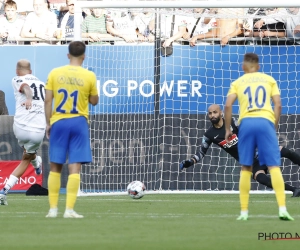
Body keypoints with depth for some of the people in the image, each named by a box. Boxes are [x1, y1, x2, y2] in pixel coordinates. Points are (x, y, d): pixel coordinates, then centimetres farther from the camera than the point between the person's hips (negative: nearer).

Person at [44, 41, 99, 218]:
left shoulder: (55, 73, 0)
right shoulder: (89, 76, -3)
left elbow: (48, 100, 0)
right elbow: (94, 101, 7)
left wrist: (48, 123, 8)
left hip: (58, 122, 1)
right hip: (78, 123, -1)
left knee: (55, 167, 9)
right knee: (75, 167, -2)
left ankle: (53, 208, 9)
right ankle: (69, 209, -7)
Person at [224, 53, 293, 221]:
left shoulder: (238, 82, 16)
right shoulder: (269, 80, 17)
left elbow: (228, 105, 2)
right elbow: (278, 105, 6)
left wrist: (228, 129, 9)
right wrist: (275, 126, 13)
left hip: (246, 122, 1)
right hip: (265, 121, -1)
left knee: (246, 168, 10)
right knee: (274, 166, -5)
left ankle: (244, 211, 7)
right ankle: (282, 209, -18)